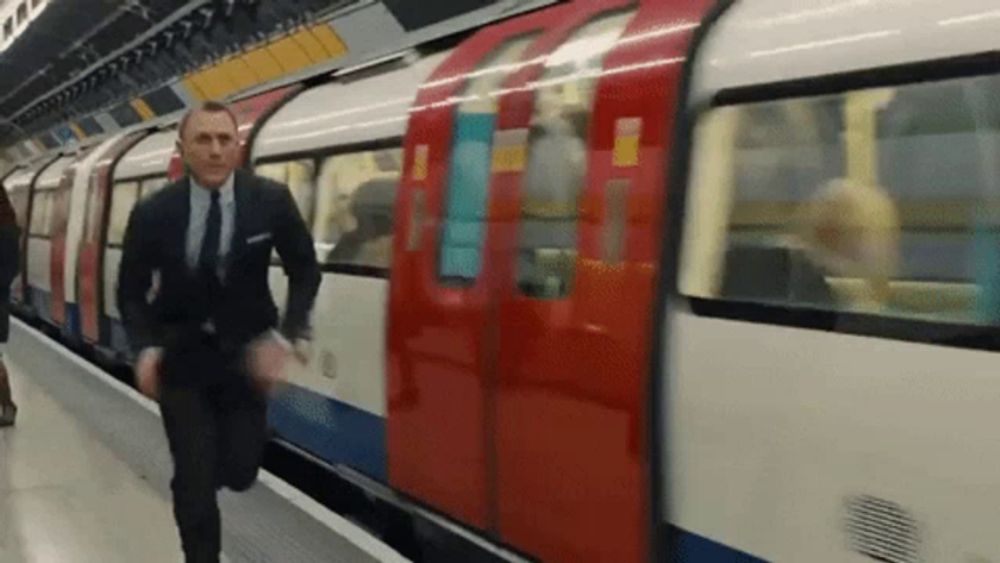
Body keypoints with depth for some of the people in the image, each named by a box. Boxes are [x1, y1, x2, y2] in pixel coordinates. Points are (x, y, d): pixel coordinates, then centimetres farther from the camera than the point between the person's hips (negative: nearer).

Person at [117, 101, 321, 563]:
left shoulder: (272, 201, -13)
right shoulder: (153, 213, -13)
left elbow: (305, 272, -1)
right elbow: (131, 290, 1)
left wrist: (284, 338, -15)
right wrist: (145, 348, -17)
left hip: (245, 352, 1)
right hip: (181, 356, -1)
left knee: (239, 471, 4)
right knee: (193, 475, -2)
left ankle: (202, 473, 42)